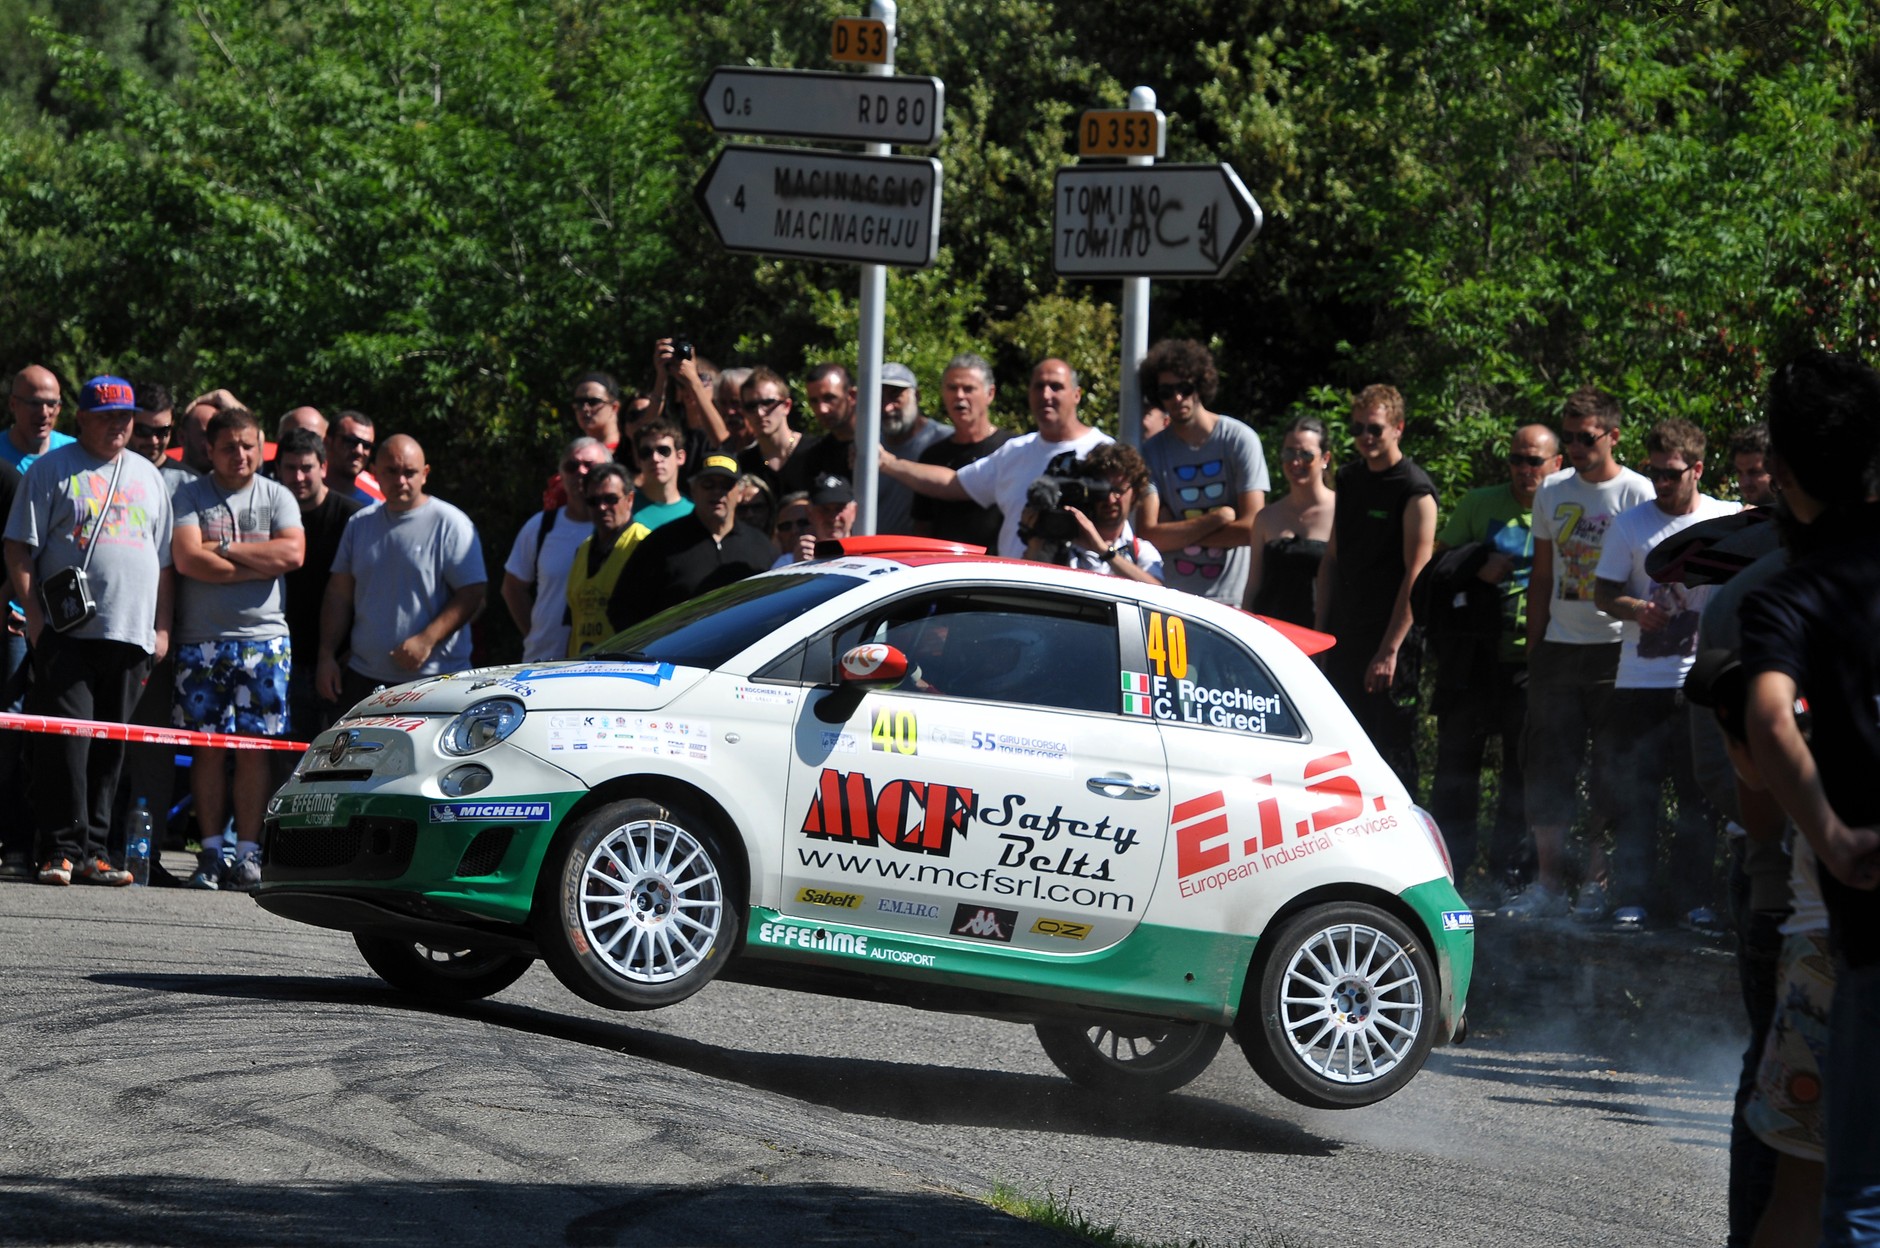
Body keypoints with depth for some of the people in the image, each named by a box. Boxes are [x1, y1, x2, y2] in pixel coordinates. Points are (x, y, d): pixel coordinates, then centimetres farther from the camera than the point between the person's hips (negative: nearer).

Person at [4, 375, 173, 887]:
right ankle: (61, 850, -10)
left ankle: (92, 850, 9)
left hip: (130, 633, 4)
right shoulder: (52, 470, 4)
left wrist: (162, 627, 13)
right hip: (66, 632, -4)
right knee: (64, 738, -10)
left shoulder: (148, 477, 19)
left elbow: (164, 560, 21)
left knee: (109, 746, 4)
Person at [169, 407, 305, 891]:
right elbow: (188, 559, -9)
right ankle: (210, 853, 3)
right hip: (202, 639, 0)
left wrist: (224, 549, -8)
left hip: (263, 638, 0)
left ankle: (249, 852, -1)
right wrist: (258, 565, -7)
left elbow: (292, 553, -6)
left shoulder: (277, 497, 10)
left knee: (254, 749, -3)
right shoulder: (190, 496, 6)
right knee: (208, 749, -1)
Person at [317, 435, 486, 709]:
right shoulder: (359, 524, 15)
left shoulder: (450, 524, -2)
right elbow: (339, 594, 18)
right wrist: (327, 656, 9)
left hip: (434, 677, -5)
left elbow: (473, 594, -7)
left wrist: (426, 641, -17)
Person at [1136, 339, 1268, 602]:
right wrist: (1218, 519, -9)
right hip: (1176, 598, 2)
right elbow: (1148, 533, -4)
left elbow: (1251, 529, -9)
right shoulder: (1153, 451, 6)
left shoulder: (1239, 439, -2)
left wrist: (1176, 532, -4)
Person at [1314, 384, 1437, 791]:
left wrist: (1389, 650, -17)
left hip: (1389, 641, -7)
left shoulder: (1415, 491, -8)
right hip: (1344, 636, 7)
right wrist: (1321, 631, 12)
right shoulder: (1350, 480, 14)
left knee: (1392, 750, -6)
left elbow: (1416, 575, -13)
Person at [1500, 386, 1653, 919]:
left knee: (1613, 772, 0)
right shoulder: (1553, 492, 11)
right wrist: (1533, 648, 13)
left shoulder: (1638, 494, -4)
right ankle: (1548, 884, 5)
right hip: (1559, 648, 5)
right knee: (1547, 765, 1)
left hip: (1616, 651, -5)